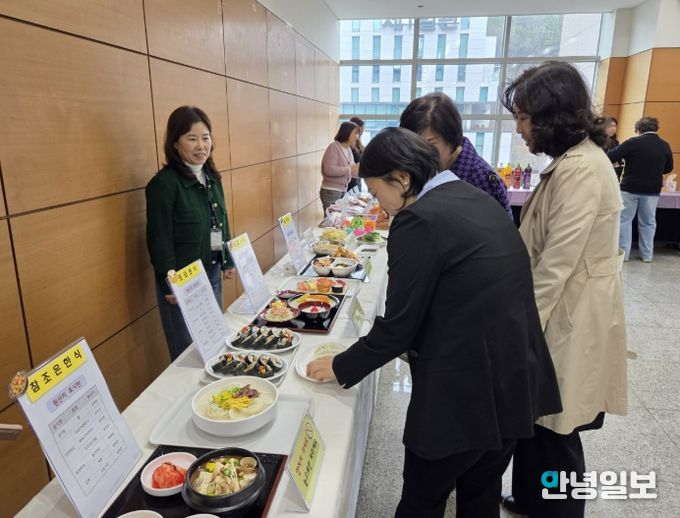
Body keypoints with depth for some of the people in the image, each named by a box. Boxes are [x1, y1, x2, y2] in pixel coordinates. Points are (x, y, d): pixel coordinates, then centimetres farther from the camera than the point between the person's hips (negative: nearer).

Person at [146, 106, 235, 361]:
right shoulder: (164, 183, -16)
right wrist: (170, 285, -15)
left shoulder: (211, 177, 7)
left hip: (213, 273, 7)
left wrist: (228, 261, 15)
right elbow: (160, 240, -16)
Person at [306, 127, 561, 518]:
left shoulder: (419, 221, -18)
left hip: (462, 393, -8)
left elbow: (398, 325, -15)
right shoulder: (480, 200, 8)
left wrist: (341, 367, 0)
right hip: (516, 382, 8)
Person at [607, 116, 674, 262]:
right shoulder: (665, 145, 3)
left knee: (625, 220, 5)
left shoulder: (633, 142, -12)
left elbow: (611, 157, -14)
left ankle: (623, 252, 4)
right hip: (653, 190, 4)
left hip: (630, 187, -4)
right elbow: (669, 168, 14)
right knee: (648, 222, 12)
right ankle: (647, 255, 16)